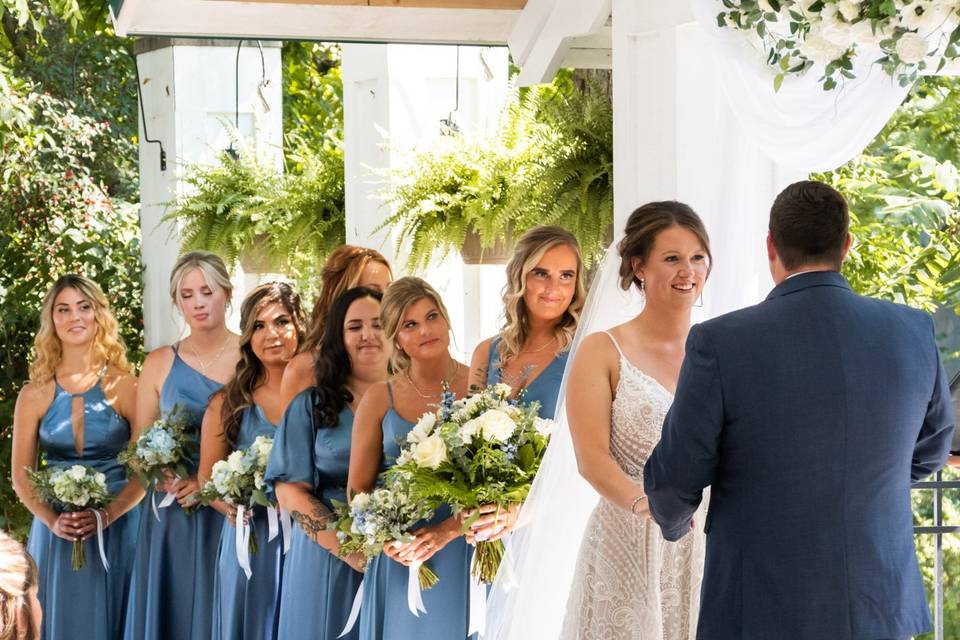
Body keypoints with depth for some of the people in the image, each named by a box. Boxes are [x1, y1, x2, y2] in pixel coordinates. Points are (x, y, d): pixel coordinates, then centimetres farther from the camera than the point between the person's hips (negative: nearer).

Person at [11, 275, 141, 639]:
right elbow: (21, 475, 5)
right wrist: (53, 521, -11)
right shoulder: (35, 394, 3)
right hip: (56, 532, 1)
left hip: (117, 529, -1)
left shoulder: (124, 386, -1)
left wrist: (106, 516, -16)